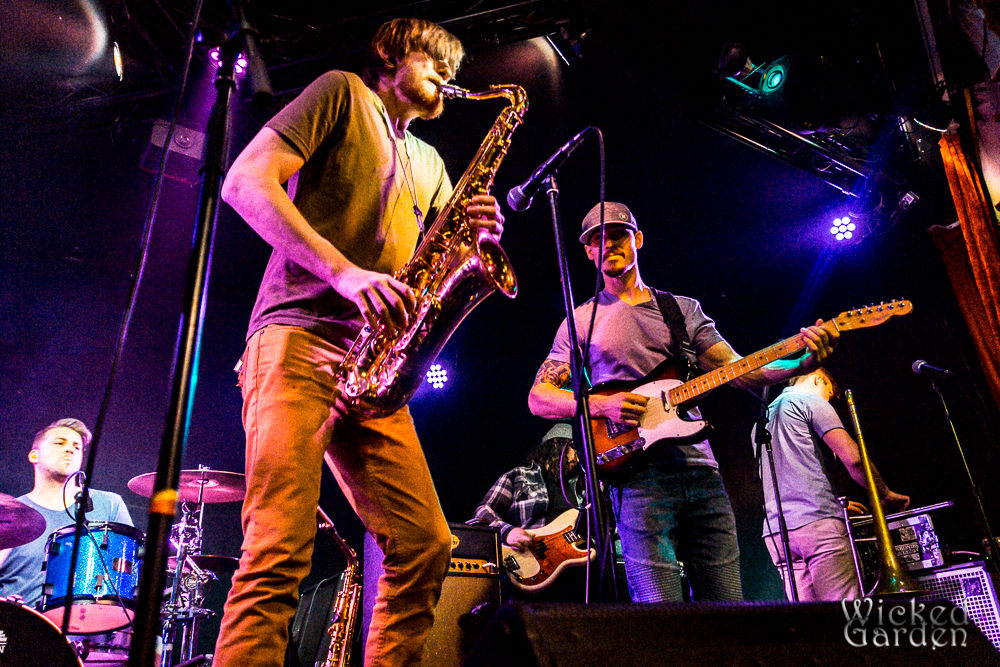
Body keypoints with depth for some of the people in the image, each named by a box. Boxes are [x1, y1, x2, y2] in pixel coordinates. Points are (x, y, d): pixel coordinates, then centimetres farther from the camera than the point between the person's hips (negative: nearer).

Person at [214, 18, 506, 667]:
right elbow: (245, 182, -4)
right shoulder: (342, 92, 10)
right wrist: (343, 271, -15)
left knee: (427, 546, -1)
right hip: (299, 339, -6)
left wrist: (476, 236, 1)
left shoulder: (430, 164, 29)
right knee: (280, 555, -16)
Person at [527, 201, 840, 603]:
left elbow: (738, 371, 10)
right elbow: (538, 397, 5)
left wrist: (804, 362, -8)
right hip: (638, 475, -3)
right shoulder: (581, 320, 11)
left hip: (701, 469, 3)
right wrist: (601, 405, -12)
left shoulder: (683, 309, 18)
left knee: (727, 609, 5)